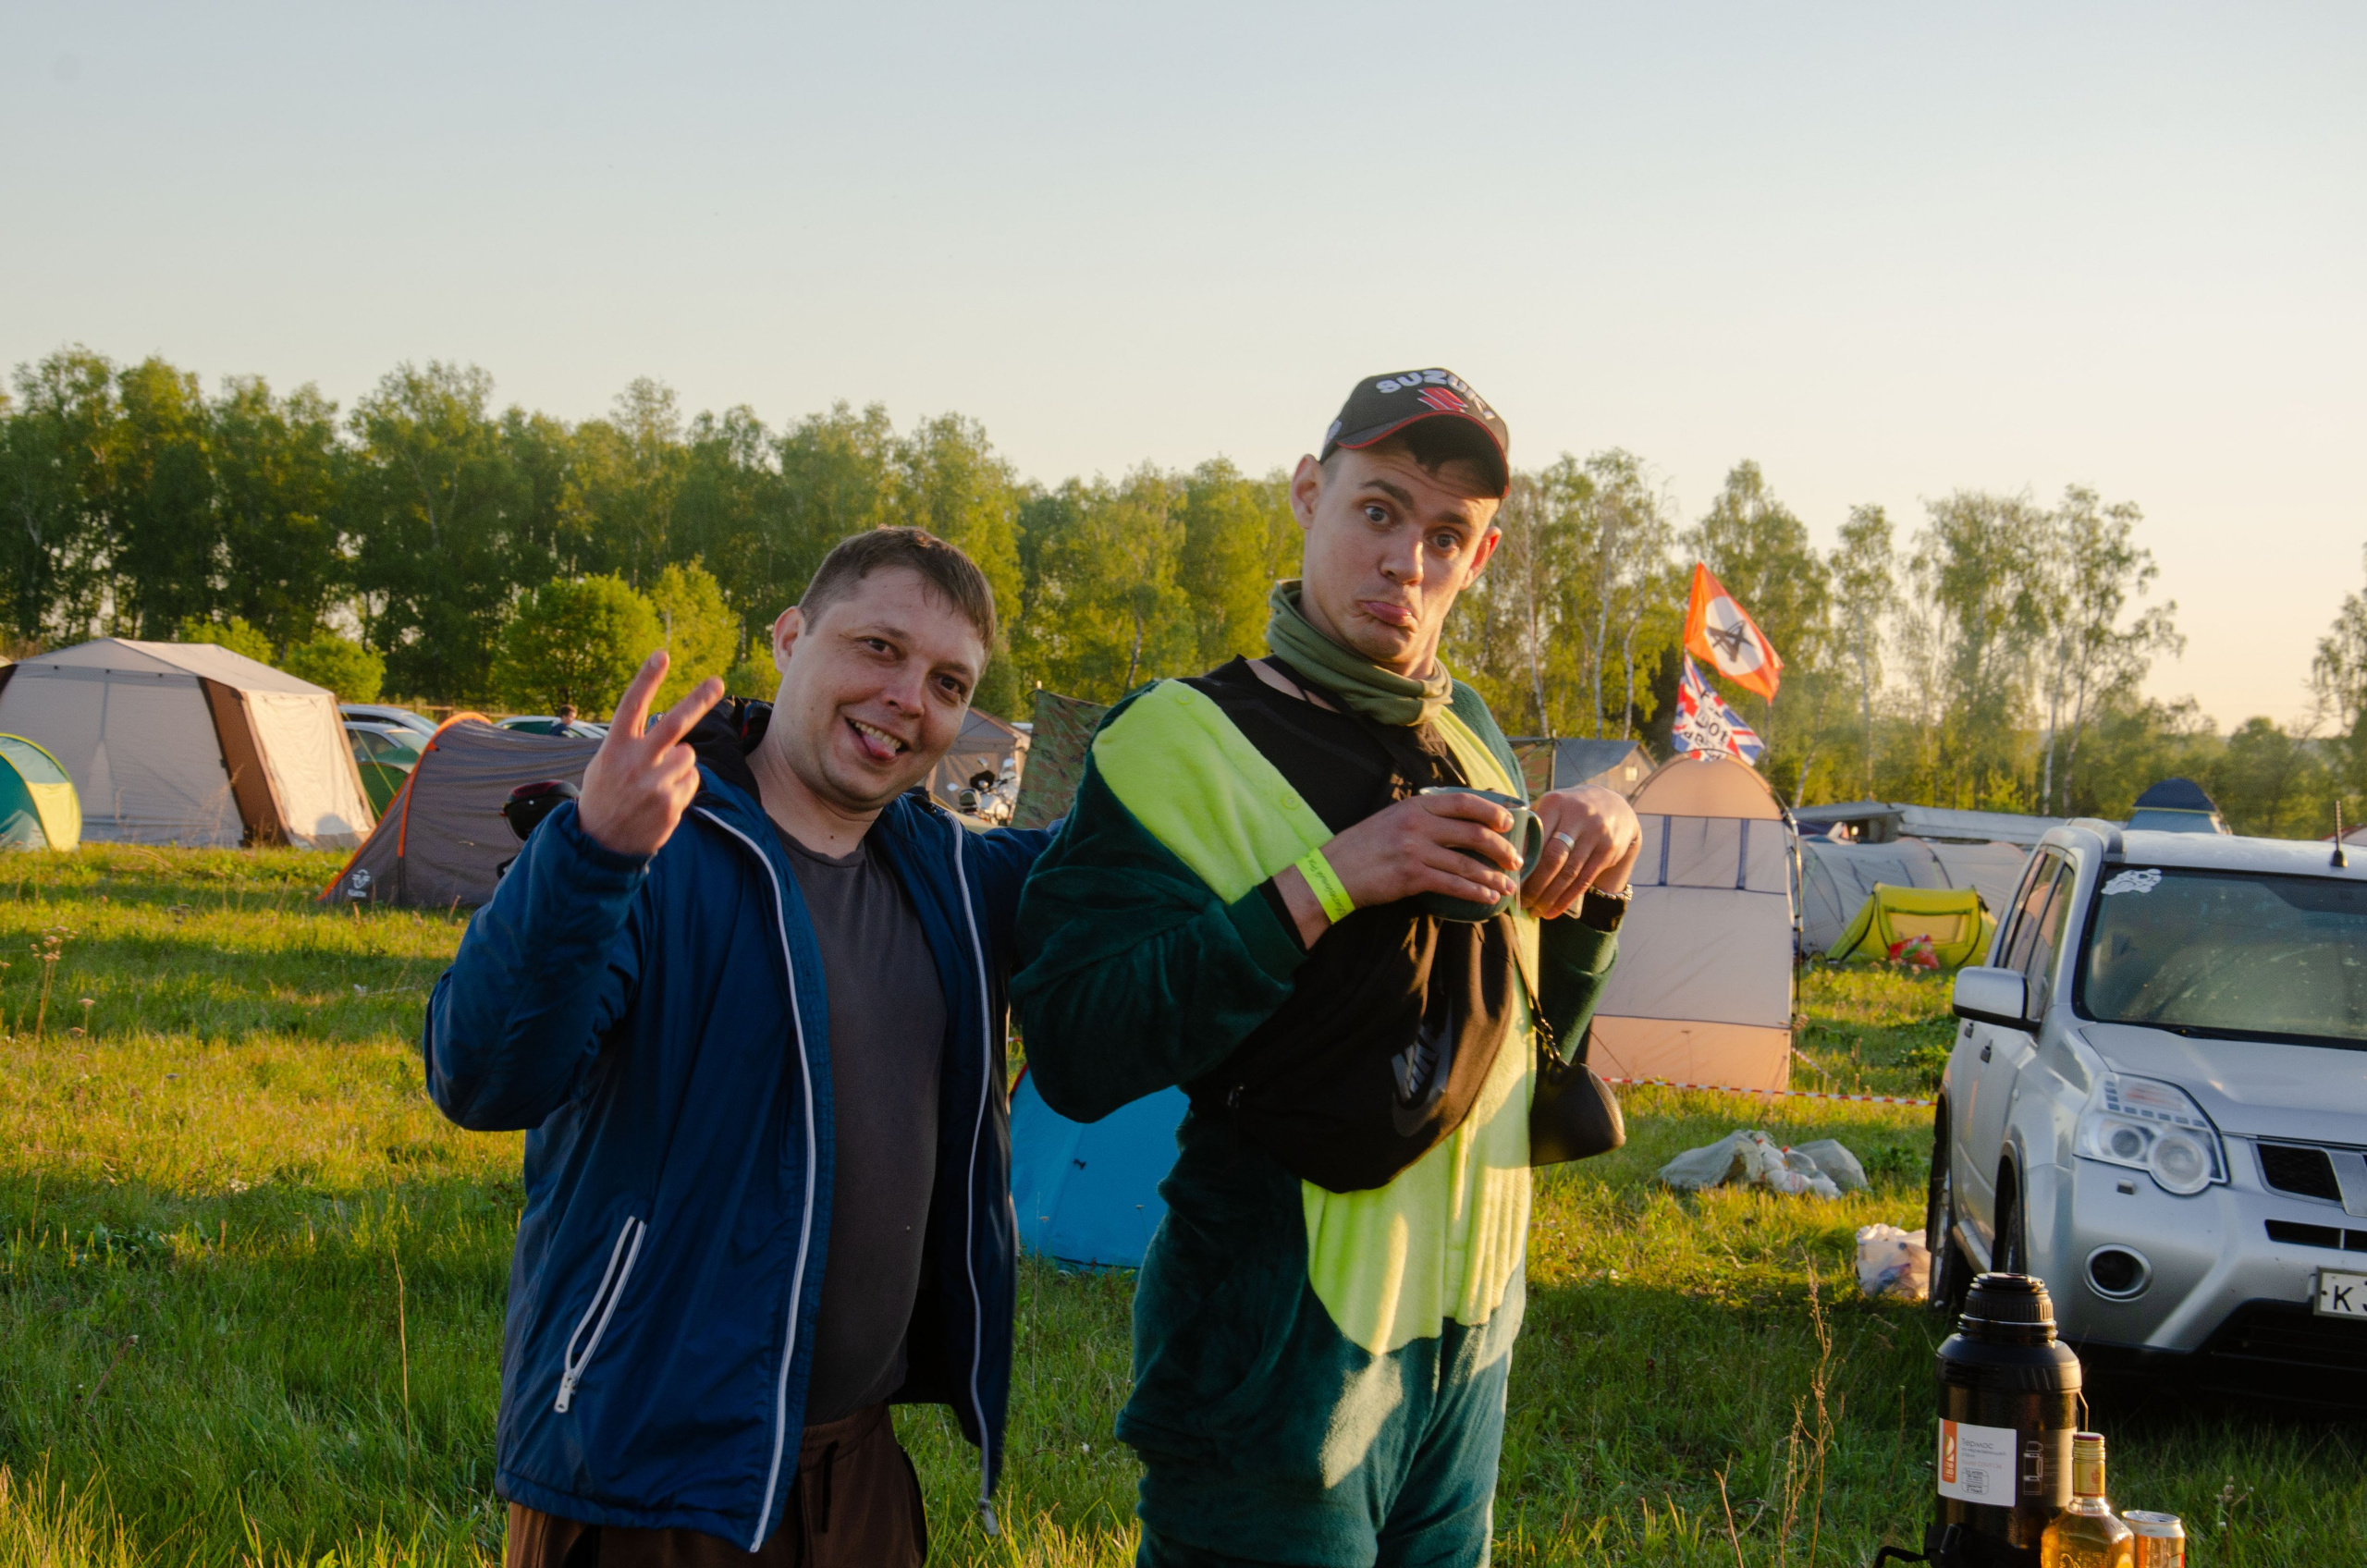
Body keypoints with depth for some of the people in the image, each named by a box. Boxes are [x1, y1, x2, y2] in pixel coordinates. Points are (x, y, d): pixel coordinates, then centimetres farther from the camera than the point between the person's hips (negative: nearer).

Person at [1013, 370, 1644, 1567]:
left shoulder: (1468, 736, 10)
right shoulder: (1186, 739, -11)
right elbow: (1077, 1052, -22)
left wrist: (1590, 884, 0)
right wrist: (1326, 882, -25)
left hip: (1469, 1330, 7)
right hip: (1283, 1339, -6)